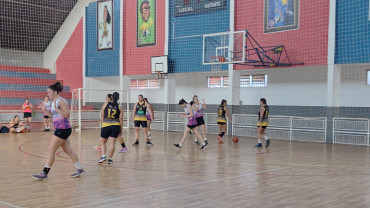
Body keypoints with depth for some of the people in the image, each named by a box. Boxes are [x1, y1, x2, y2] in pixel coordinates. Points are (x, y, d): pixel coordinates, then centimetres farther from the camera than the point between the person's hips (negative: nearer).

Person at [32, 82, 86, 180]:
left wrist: (56, 108, -23)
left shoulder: (61, 101, -11)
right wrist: (45, 110, 11)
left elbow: (66, 115, -18)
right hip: (60, 129, 10)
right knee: (69, 151, 12)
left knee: (51, 150, -6)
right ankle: (80, 169, 20)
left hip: (63, 129, -10)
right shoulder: (54, 102, 16)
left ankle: (44, 173, 0)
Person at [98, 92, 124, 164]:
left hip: (106, 125, 0)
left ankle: (103, 156, -3)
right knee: (112, 142, 2)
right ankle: (110, 158, 0)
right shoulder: (119, 107, 2)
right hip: (116, 126, 0)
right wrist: (121, 129, 10)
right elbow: (121, 119, 2)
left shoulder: (106, 104, 1)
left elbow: (102, 115, 4)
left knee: (103, 142, 13)